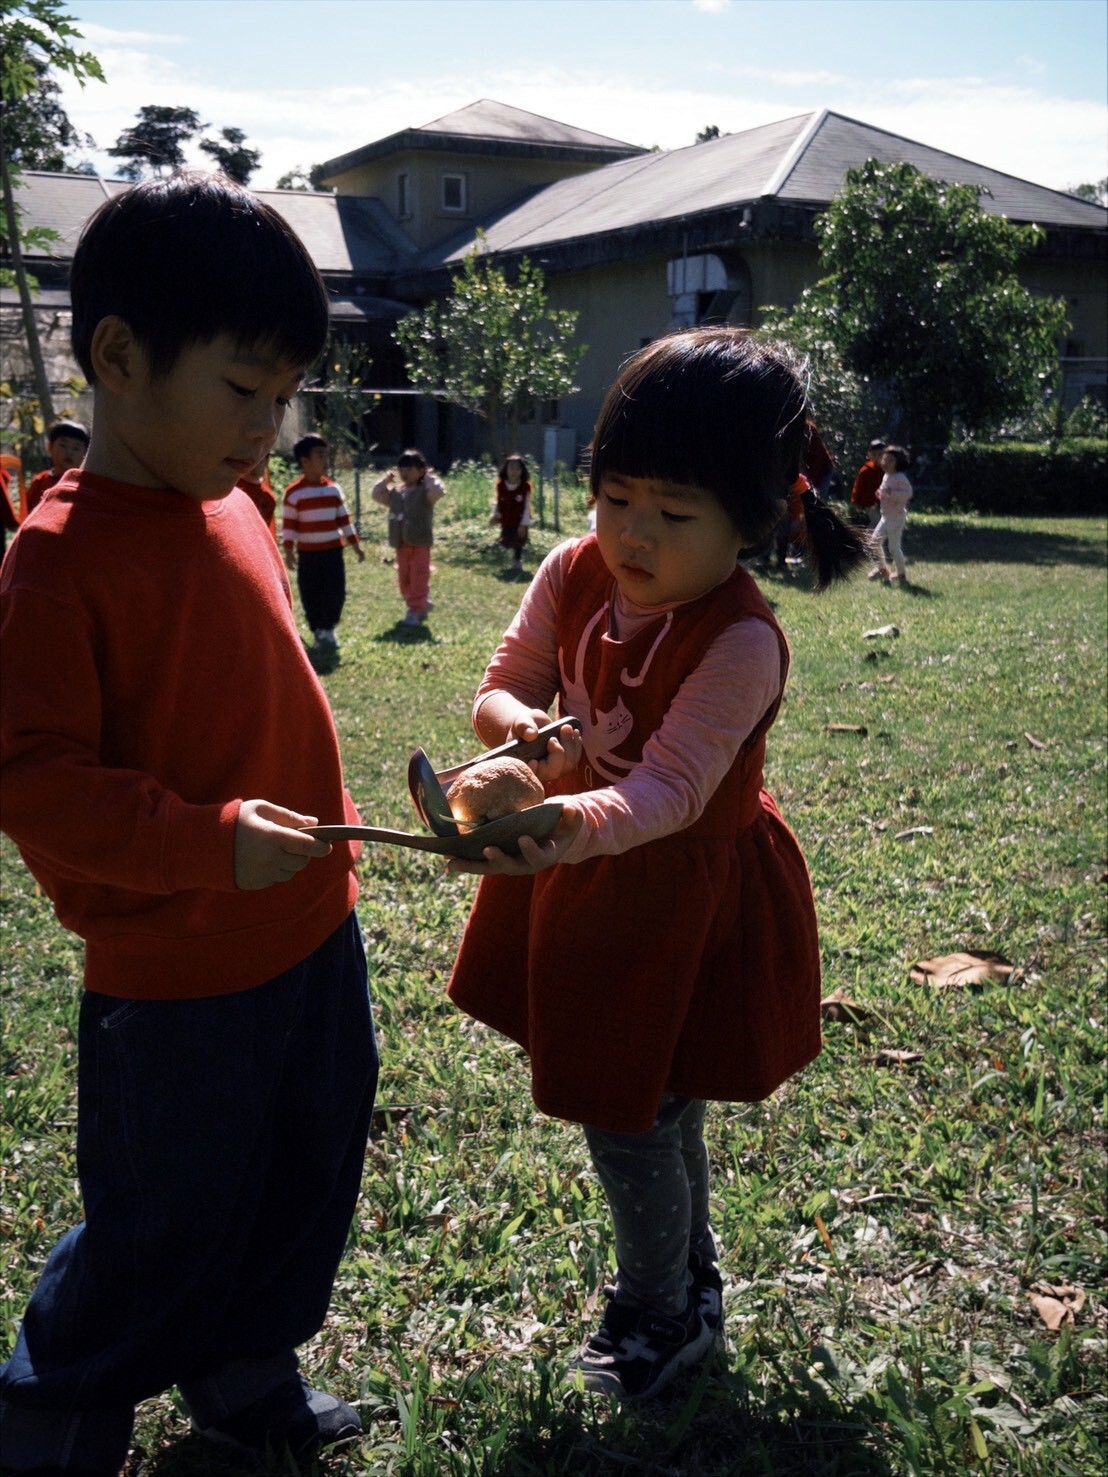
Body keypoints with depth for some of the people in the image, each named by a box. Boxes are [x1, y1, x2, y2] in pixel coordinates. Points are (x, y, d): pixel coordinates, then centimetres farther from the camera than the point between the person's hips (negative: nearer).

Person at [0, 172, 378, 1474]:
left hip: (312, 933, 8)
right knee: (170, 1229, 10)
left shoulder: (236, 515, 4)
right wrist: (208, 842, -32)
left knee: (307, 1181, 23)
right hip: (175, 974, -8)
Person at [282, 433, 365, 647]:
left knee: (336, 592, 0)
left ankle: (328, 629, 17)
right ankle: (317, 630, 17)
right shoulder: (294, 492, -7)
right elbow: (288, 524, -6)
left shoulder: (333, 488, 5)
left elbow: (344, 519, 11)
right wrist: (288, 551, -10)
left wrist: (355, 544, 10)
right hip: (308, 554, -3)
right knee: (311, 595, 3)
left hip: (334, 551, 3)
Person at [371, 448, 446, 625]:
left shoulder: (425, 492, -7)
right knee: (404, 579, 13)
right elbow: (377, 495, 19)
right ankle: (422, 604, 28)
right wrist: (385, 481, 9)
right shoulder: (395, 493, 11)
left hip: (420, 544, -7)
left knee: (418, 578, -4)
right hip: (401, 544, 7)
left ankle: (415, 611, 0)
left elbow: (439, 492, -25)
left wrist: (430, 477, -17)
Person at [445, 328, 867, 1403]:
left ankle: (657, 1317, 34)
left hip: (684, 892, -6)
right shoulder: (574, 573, -10)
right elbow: (502, 688, -5)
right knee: (657, 1105, 24)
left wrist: (565, 828, -53)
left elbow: (669, 791, -34)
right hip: (584, 873, 6)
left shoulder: (741, 642, -27)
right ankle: (691, 1277, 51)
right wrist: (526, 730, -29)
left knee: (625, 1119, 3)